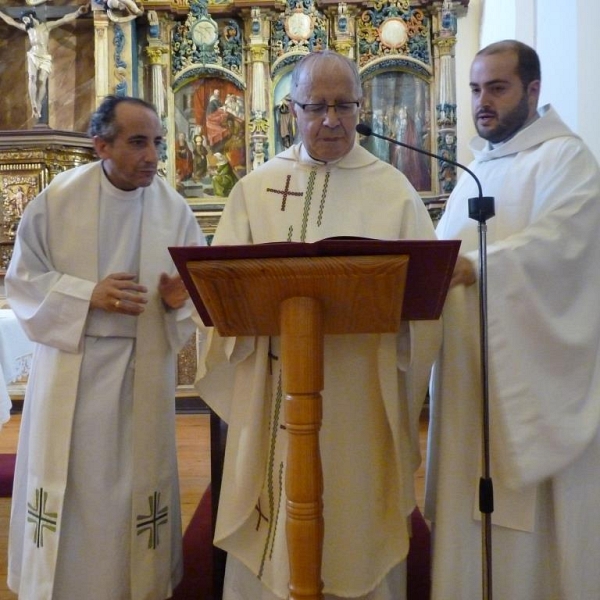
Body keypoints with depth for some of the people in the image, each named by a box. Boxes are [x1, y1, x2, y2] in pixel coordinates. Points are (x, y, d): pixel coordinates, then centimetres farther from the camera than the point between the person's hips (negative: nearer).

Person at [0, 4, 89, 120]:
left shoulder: (47, 25, 7)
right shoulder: (27, 28, 18)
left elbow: (64, 20, -3)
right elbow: (11, 22, 31)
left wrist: (77, 12, -14)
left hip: (45, 58, -3)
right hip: (32, 56, 3)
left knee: (42, 82, -13)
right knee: (32, 78, -17)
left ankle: (38, 108, -8)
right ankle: (34, 106, -22)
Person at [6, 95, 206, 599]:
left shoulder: (174, 208, -2)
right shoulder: (58, 198, -5)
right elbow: (22, 281, -3)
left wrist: (180, 299, -19)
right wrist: (88, 295, -17)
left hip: (143, 373, 1)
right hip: (70, 369, -1)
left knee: (137, 481, 11)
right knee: (68, 484, 9)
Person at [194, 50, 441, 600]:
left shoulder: (394, 190, 4)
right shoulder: (256, 188, 7)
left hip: (360, 388, -1)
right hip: (273, 385, 1)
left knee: (355, 513, 10)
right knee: (271, 536, 10)